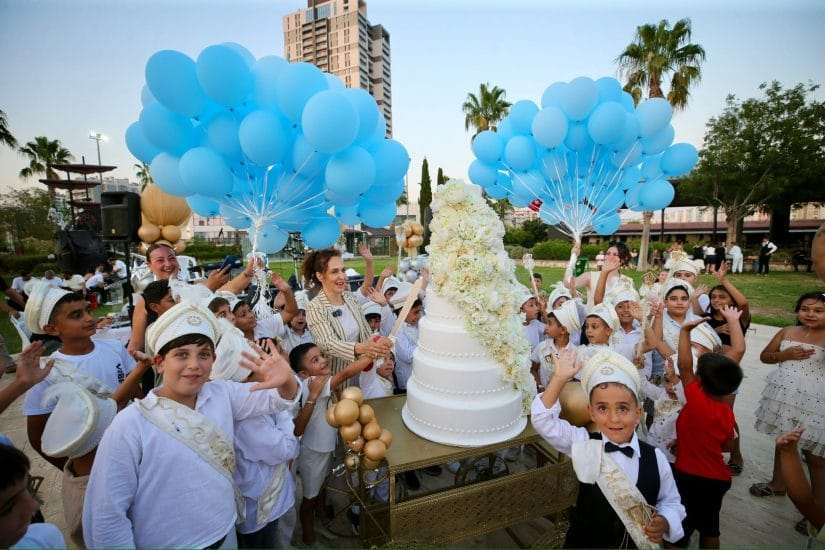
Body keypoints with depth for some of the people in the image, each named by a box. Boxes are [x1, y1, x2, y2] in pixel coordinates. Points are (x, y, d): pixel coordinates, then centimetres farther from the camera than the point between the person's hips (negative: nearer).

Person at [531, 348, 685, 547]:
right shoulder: (584, 444, -15)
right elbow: (543, 420, -22)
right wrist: (560, 378, -29)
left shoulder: (655, 458, -14)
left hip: (640, 543, 1)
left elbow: (671, 503, 1)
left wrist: (664, 523, -20)